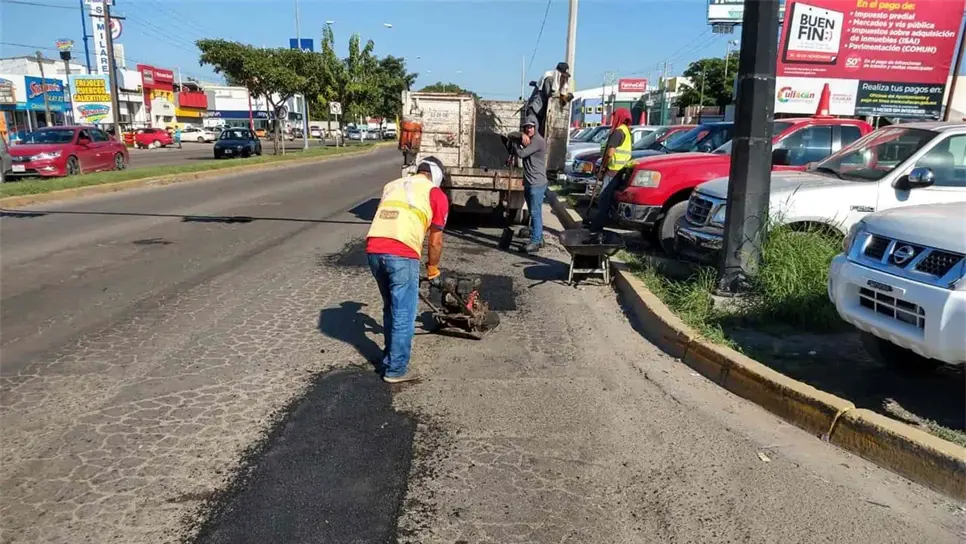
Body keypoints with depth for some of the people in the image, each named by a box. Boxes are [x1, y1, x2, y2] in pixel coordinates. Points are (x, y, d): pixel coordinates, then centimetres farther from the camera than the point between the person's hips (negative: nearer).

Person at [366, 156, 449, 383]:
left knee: (390, 307, 24)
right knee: (403, 313, 9)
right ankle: (396, 369, 18)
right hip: (401, 254, -6)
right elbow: (435, 241, 14)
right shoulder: (436, 194, 13)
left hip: (373, 249, 6)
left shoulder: (392, 185, 28)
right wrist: (432, 267, 30)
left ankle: (392, 354, 40)